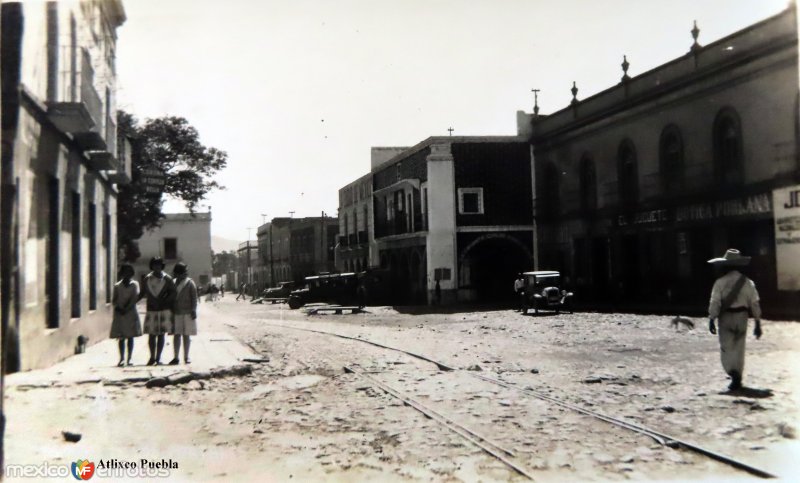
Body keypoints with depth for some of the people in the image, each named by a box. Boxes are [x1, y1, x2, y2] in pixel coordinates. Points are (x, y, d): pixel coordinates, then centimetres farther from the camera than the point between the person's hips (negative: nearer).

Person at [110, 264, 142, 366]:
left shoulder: (134, 284, 7)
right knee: (121, 337, -2)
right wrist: (118, 308, -15)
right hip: (119, 314, 1)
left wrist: (126, 309, -14)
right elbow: (113, 300, 4)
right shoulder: (117, 286, 10)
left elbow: (135, 298, -4)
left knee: (130, 337, 1)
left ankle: (129, 359, 3)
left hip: (131, 313, -1)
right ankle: (122, 358, -3)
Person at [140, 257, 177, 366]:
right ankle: (152, 357, 16)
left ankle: (158, 358, 6)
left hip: (164, 310, -2)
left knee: (161, 335, 1)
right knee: (151, 335, 4)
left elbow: (173, 293, -2)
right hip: (151, 310, 2)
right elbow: (143, 293, 14)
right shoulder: (147, 279, 6)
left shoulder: (167, 279, -1)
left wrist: (164, 301, -16)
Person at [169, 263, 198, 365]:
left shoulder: (190, 283, 0)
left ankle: (186, 357, 11)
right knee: (176, 335, 1)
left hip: (187, 313, -2)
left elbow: (194, 298, -1)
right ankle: (176, 357, 6)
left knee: (186, 335, 4)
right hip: (176, 313, 2)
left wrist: (193, 311, -8)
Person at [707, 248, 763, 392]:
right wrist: (758, 323, 6)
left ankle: (734, 373, -22)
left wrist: (711, 320, -6)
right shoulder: (747, 282, 1)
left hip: (726, 317, -3)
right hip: (741, 318, 3)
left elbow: (715, 302, -11)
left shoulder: (720, 282, -8)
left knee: (727, 349, 2)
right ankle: (737, 380, 19)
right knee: (739, 349, 14)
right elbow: (755, 303, 1)